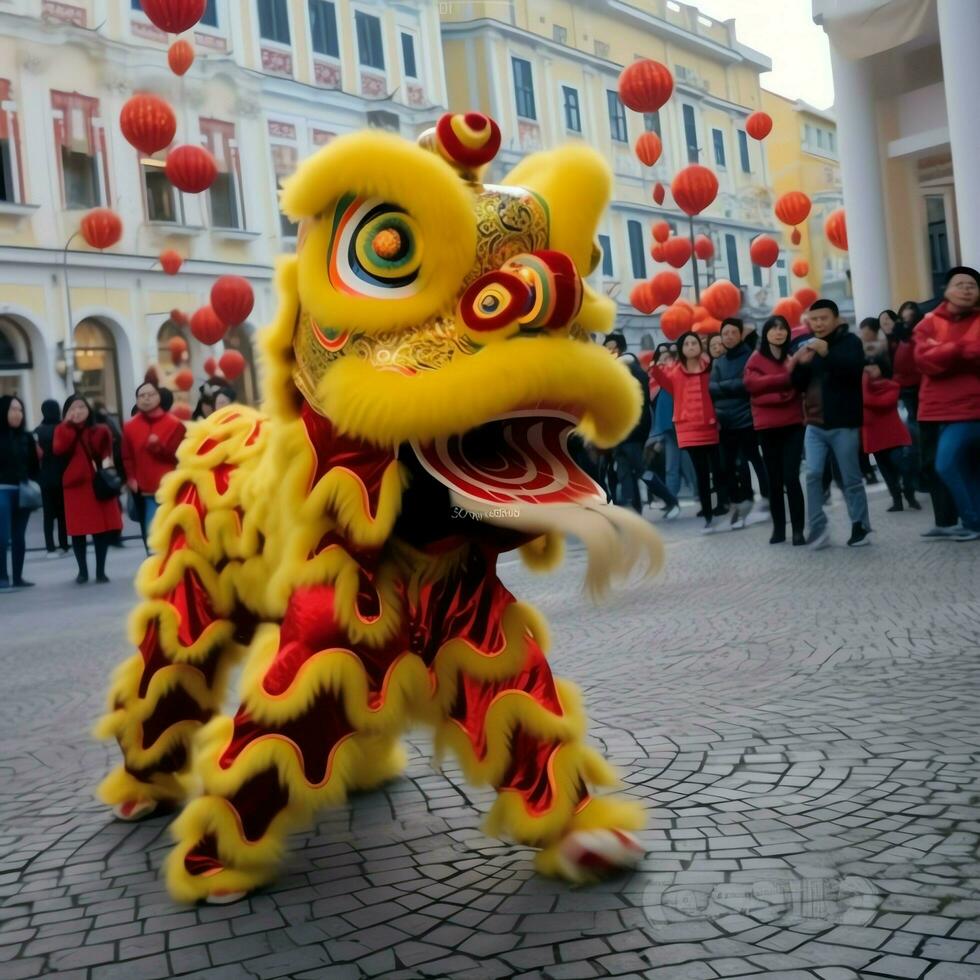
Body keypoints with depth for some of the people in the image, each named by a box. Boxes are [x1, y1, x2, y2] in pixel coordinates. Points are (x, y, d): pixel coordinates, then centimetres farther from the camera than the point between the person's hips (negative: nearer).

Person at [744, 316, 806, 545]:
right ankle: (778, 528, 16)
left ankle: (798, 530, -3)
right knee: (774, 479, 7)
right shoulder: (756, 359, 3)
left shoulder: (793, 357, 9)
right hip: (767, 426, 0)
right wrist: (786, 378, -15)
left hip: (793, 423, 0)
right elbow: (753, 383, -13)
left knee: (791, 477, -7)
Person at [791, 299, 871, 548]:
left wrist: (827, 353, -32)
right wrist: (800, 364, -8)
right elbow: (799, 384, 13)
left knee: (851, 479, 1)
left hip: (843, 424, -4)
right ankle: (818, 528, -2)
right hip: (814, 424, 4)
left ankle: (860, 528, 11)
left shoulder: (849, 341, -1)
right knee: (813, 475, -6)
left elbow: (854, 369, -19)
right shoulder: (809, 346, 15)